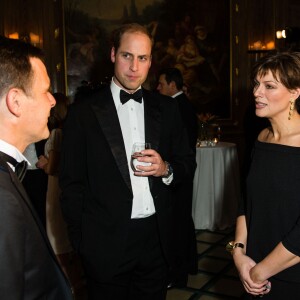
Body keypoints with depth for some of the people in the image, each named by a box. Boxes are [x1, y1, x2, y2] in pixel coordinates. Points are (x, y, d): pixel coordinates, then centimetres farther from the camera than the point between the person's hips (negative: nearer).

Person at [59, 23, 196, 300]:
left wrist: (166, 170, -10)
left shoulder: (166, 108, 5)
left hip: (157, 239, 3)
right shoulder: (83, 112, -5)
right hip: (106, 243, -2)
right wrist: (82, 243, -5)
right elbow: (72, 184, -3)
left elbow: (188, 163, 11)